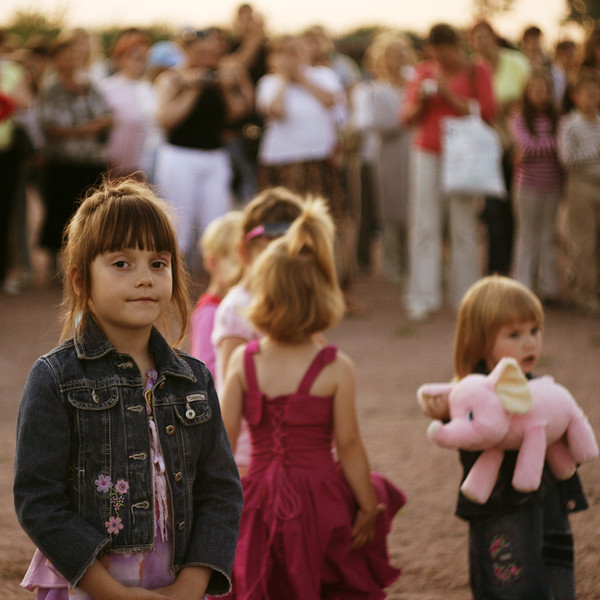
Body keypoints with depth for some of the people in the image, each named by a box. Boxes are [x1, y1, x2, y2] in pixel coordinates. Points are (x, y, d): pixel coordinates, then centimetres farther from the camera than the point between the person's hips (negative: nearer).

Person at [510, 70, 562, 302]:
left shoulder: (557, 119, 6)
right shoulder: (519, 119, -2)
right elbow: (527, 144, -14)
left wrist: (535, 149, -7)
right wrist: (554, 144, -11)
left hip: (553, 185, 2)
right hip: (528, 185, -2)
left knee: (549, 237, 5)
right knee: (528, 237, 3)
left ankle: (548, 287, 11)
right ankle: (524, 287, 9)